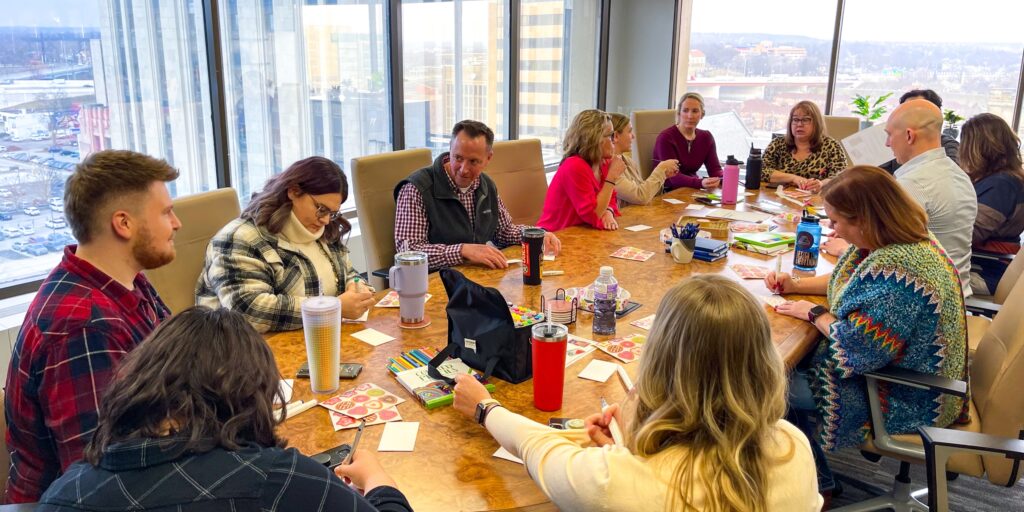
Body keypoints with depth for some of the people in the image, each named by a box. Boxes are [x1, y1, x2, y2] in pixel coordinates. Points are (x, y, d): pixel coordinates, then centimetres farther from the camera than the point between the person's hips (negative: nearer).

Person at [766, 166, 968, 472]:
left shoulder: (895, 269, -34)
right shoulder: (902, 242, 0)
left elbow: (856, 347, -32)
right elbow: (849, 281, 18)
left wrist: (817, 315, -15)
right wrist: (796, 285, 7)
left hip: (905, 401, -10)